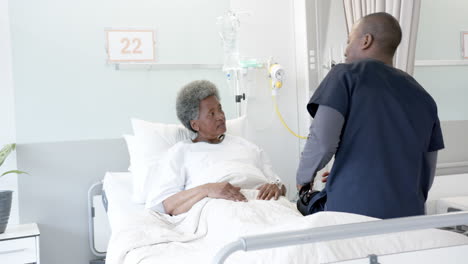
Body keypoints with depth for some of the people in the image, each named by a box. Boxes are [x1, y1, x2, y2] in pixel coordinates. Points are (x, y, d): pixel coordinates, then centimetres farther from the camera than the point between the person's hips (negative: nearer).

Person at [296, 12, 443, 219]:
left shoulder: (347, 74, 0)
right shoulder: (422, 96, 15)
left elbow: (323, 141, -12)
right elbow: (428, 173, 16)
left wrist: (303, 177, 6)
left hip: (351, 210, -5)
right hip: (408, 213, 5)